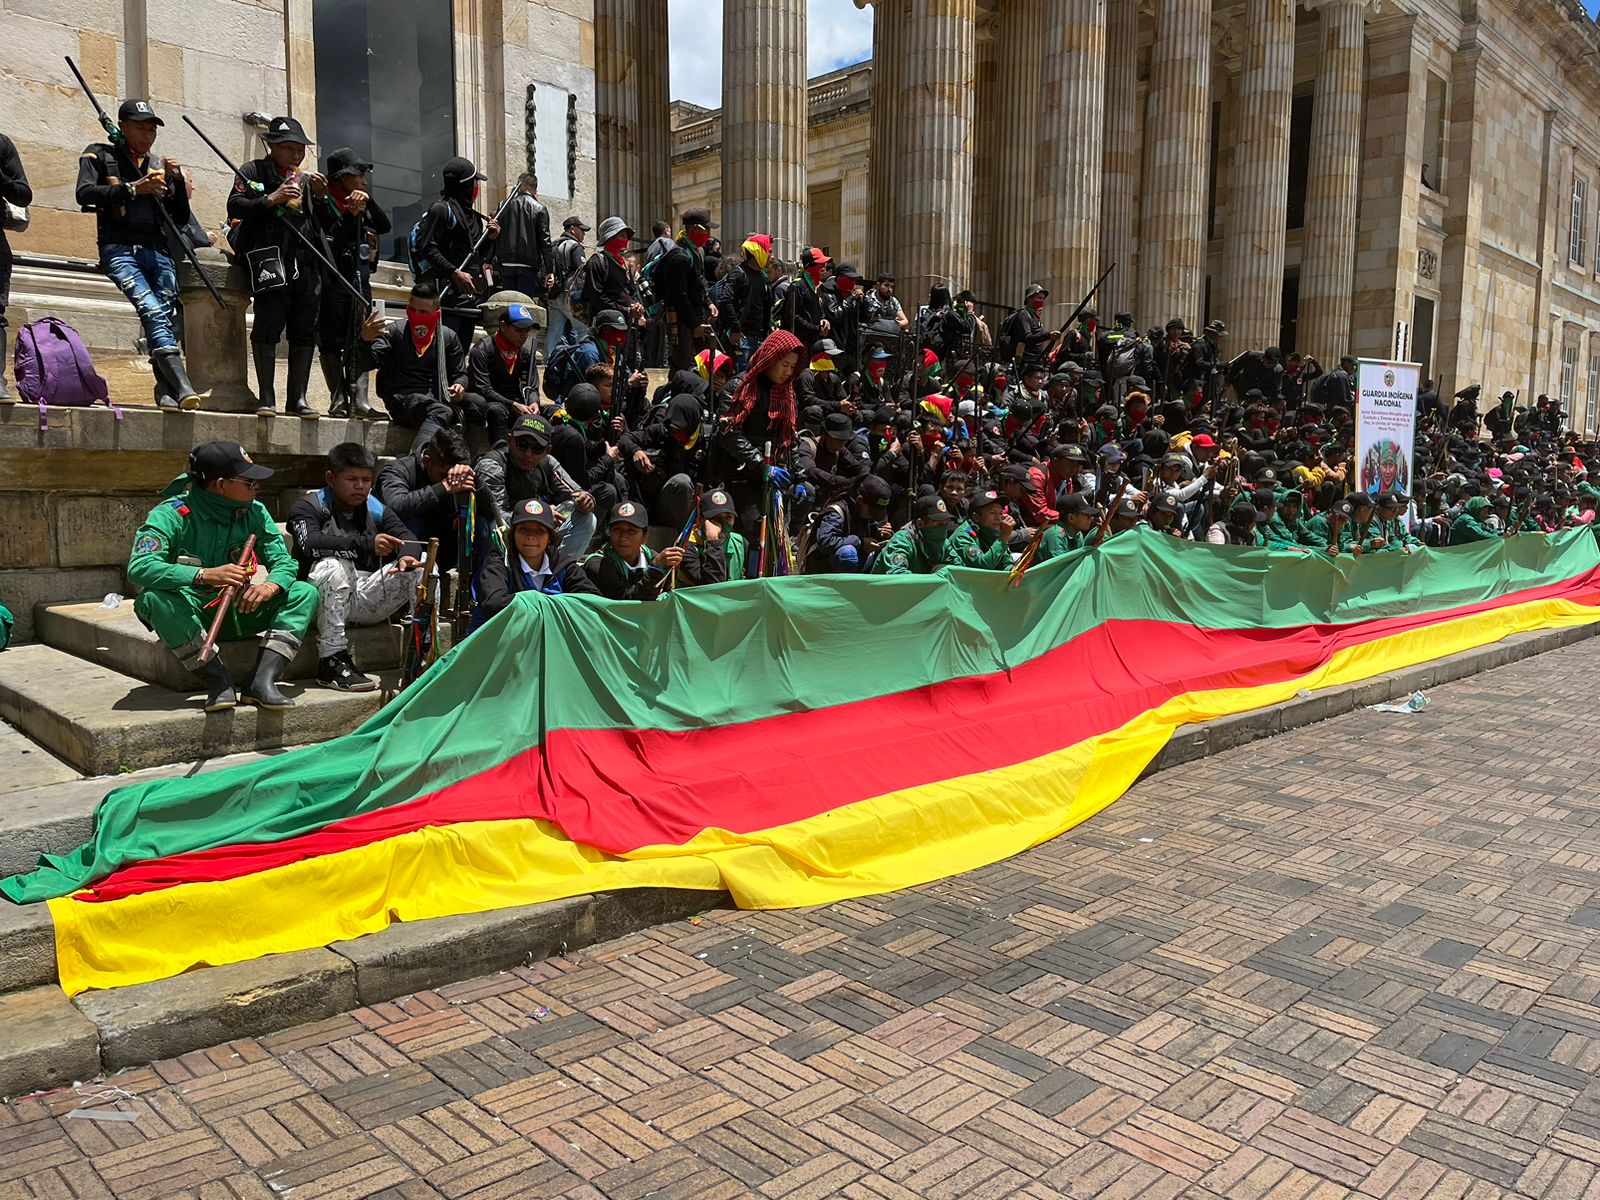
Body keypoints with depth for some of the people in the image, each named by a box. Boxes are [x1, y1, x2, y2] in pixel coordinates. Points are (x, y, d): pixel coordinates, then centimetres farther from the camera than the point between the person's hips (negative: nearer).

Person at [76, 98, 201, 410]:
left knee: (169, 318, -12)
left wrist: (178, 181, 5)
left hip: (158, 252, 5)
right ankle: (182, 386, -40)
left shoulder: (160, 166, 25)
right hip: (119, 249, -5)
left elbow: (180, 219, 19)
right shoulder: (99, 155, 14)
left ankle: (169, 392, -13)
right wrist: (133, 188, -11)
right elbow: (84, 193, -3)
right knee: (152, 311, -25)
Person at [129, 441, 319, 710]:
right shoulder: (172, 514, -16)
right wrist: (205, 575, -41)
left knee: (305, 593, -14)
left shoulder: (255, 512, -1)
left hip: (236, 611, 4)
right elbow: (139, 567, -29)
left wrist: (270, 586, -29)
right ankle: (217, 679, -29)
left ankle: (263, 679, -30)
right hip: (188, 613, -4)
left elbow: (284, 561, -4)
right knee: (154, 598, -36)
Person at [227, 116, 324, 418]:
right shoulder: (254, 171, 11)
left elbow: (327, 224, 21)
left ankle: (297, 399, 5)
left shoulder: (307, 179, 25)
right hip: (269, 257, -5)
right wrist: (271, 199, -13)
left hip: (306, 264, 5)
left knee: (305, 331, 1)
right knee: (268, 325, -10)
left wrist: (320, 197, 5)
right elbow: (234, 206, -2)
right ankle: (266, 398, -8)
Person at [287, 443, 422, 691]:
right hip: (323, 603, -4)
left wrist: (408, 556, -26)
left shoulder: (377, 510, 13)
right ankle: (331, 662, -30)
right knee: (332, 566, -36)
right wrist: (367, 544, -36)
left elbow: (406, 538, -1)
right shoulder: (308, 507, -2)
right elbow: (311, 543, -23)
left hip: (366, 601, 4)